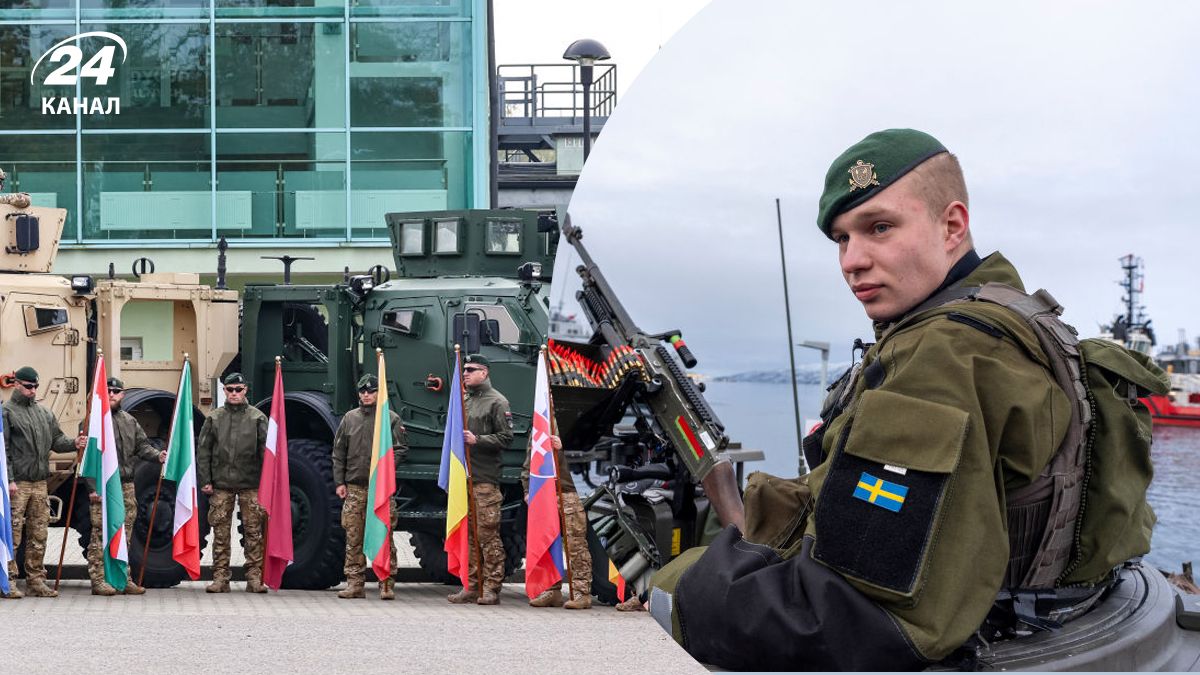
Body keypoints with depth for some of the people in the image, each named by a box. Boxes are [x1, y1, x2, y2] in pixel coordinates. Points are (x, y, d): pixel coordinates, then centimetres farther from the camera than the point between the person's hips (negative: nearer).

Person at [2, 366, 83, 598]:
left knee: (39, 535, 9)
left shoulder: (44, 413, 17)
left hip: (40, 483, 6)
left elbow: (56, 440, 19)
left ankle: (36, 580, 15)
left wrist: (73, 444, -3)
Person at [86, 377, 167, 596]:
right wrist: (93, 487, -15)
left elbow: (142, 445, 13)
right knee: (100, 534, -5)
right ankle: (98, 580, -2)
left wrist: (157, 455, -9)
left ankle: (124, 578, 17)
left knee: (124, 535, 11)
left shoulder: (130, 421, 17)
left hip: (127, 486, 6)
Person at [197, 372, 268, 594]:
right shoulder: (214, 418, 9)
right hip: (221, 484, 1)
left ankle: (254, 577, 3)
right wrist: (205, 481, 0)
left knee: (254, 531, -1)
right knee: (220, 532, 2)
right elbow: (203, 451, 8)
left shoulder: (257, 418, 5)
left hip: (250, 484, -1)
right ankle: (220, 577, 7)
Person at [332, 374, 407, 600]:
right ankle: (355, 583, 7)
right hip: (354, 487, 3)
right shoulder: (349, 419, 13)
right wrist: (339, 482, 7)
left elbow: (401, 448, 4)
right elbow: (338, 453, 15)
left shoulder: (391, 418, 5)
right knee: (353, 538, 2)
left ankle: (387, 584, -3)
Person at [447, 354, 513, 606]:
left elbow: (505, 438, -8)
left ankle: (492, 588, -6)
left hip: (485, 478, -7)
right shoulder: (463, 401, 20)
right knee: (467, 534, 8)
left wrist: (477, 440, -17)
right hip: (463, 477, 7)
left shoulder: (497, 402, -2)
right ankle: (471, 586, 12)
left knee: (489, 533, -7)